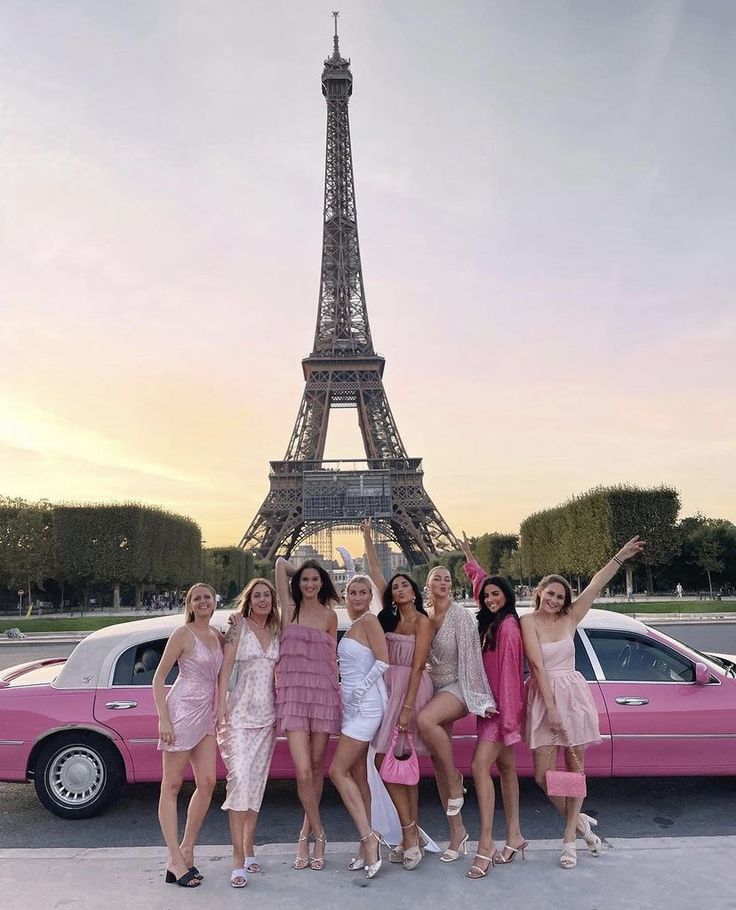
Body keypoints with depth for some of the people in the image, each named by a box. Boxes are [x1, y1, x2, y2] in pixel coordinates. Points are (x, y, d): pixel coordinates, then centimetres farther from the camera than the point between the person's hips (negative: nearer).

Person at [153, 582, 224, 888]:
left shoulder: (217, 636, 12)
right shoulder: (183, 634, -8)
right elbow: (159, 677, -8)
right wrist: (163, 719, -14)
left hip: (207, 715, 7)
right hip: (182, 710, -7)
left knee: (207, 782, 5)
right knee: (171, 785, 1)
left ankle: (186, 850, 18)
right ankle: (175, 860, 5)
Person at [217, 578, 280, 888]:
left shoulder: (277, 630, 9)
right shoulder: (239, 627, -2)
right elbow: (226, 667, -6)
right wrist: (221, 706, -13)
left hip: (267, 714, 4)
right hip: (240, 711, -4)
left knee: (257, 781, 10)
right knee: (240, 778, -11)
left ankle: (248, 848, 22)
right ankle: (238, 859, -6)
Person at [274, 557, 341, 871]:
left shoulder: (329, 615, 10)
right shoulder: (289, 608, 5)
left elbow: (332, 657, 14)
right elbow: (280, 562, 4)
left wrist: (337, 693, 10)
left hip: (323, 694, 2)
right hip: (293, 694, -1)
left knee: (317, 768, 7)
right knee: (303, 772, -7)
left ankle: (306, 832, 25)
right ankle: (318, 834, 12)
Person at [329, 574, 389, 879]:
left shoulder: (369, 620, -11)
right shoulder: (353, 625, 15)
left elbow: (383, 661, -18)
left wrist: (358, 689, -16)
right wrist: (346, 691, 10)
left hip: (365, 705, -9)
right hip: (353, 706, 9)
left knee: (338, 771, -8)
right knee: (357, 775, 11)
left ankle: (368, 837, -3)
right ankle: (368, 844, 18)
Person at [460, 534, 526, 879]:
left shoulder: (508, 625, -16)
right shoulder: (491, 622, 9)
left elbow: (509, 671, -20)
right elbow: (480, 581, 26)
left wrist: (507, 712, -21)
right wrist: (470, 557, 35)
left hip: (504, 705, -9)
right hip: (492, 705, 9)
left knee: (480, 766, -15)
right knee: (505, 768, 12)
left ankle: (486, 844, -12)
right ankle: (514, 836, 20)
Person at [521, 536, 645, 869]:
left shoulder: (569, 618, 4)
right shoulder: (529, 621, -7)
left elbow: (595, 585, 0)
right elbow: (537, 666, -12)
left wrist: (621, 556, -3)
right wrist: (551, 706, -16)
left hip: (573, 695, 3)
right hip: (543, 698, -3)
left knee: (575, 767, 7)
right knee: (543, 775, -3)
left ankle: (569, 838, 20)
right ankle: (579, 821, 22)